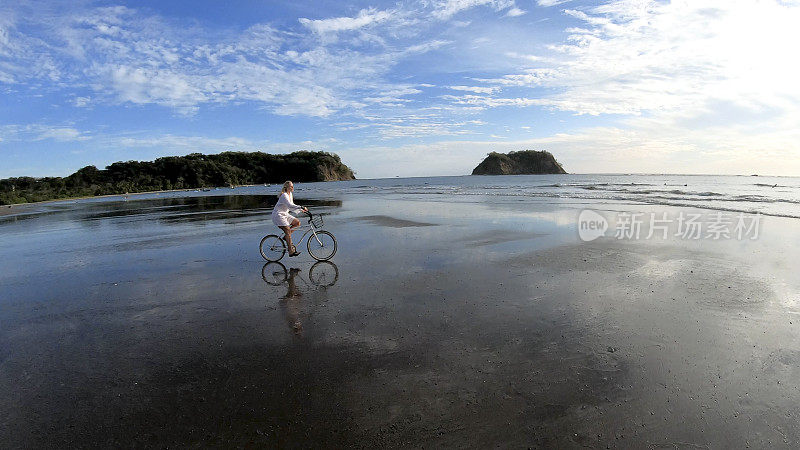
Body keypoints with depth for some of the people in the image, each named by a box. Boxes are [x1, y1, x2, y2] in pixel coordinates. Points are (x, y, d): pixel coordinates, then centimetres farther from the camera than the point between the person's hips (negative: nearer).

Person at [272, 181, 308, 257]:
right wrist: (301, 207, -44)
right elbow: (290, 205, -36)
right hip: (278, 215, -9)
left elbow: (292, 206, 14)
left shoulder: (290, 194, 9)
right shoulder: (284, 195, -20)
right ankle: (291, 251, -13)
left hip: (284, 214, 9)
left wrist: (301, 210, 1)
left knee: (297, 222, -3)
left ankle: (286, 236, 10)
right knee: (288, 231, -15)